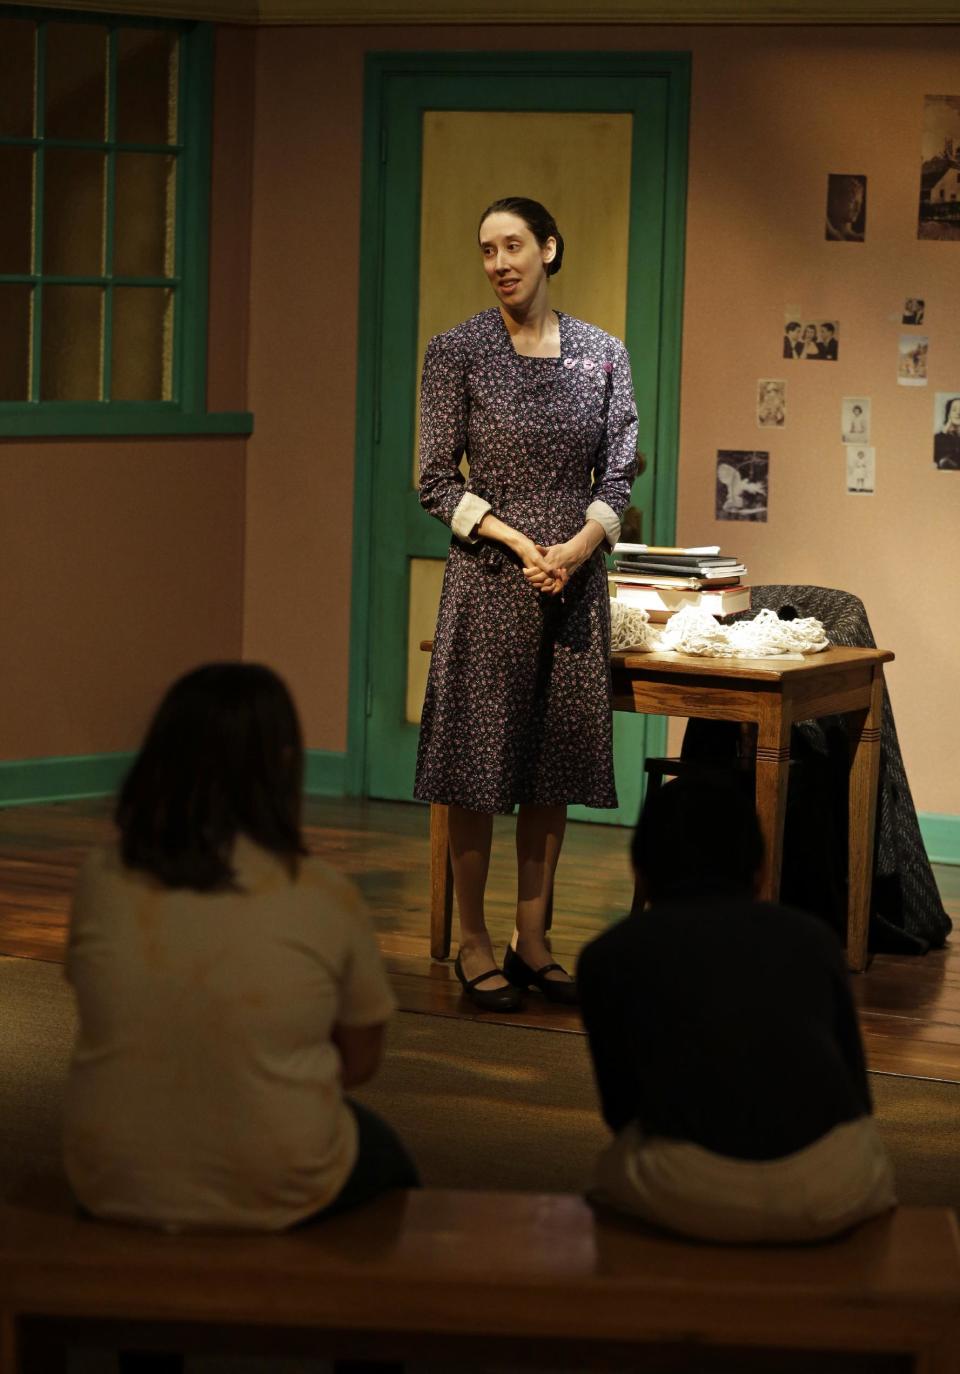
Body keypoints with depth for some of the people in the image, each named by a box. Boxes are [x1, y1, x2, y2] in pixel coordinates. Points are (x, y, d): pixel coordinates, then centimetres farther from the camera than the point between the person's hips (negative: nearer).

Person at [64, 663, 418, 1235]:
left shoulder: (102, 881, -8)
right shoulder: (325, 898, -14)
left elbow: (115, 1022, 7)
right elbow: (360, 1062, -2)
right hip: (272, 1197, -3)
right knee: (385, 1156, 33)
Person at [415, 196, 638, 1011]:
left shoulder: (603, 354, 6)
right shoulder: (457, 353, -3)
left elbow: (619, 473, 6)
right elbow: (438, 481, -4)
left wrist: (579, 545, -12)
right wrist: (518, 543, -15)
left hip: (576, 576, 3)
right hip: (489, 576, -3)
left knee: (555, 763, 7)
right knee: (478, 760, -1)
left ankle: (532, 939, 16)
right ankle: (474, 942, 8)